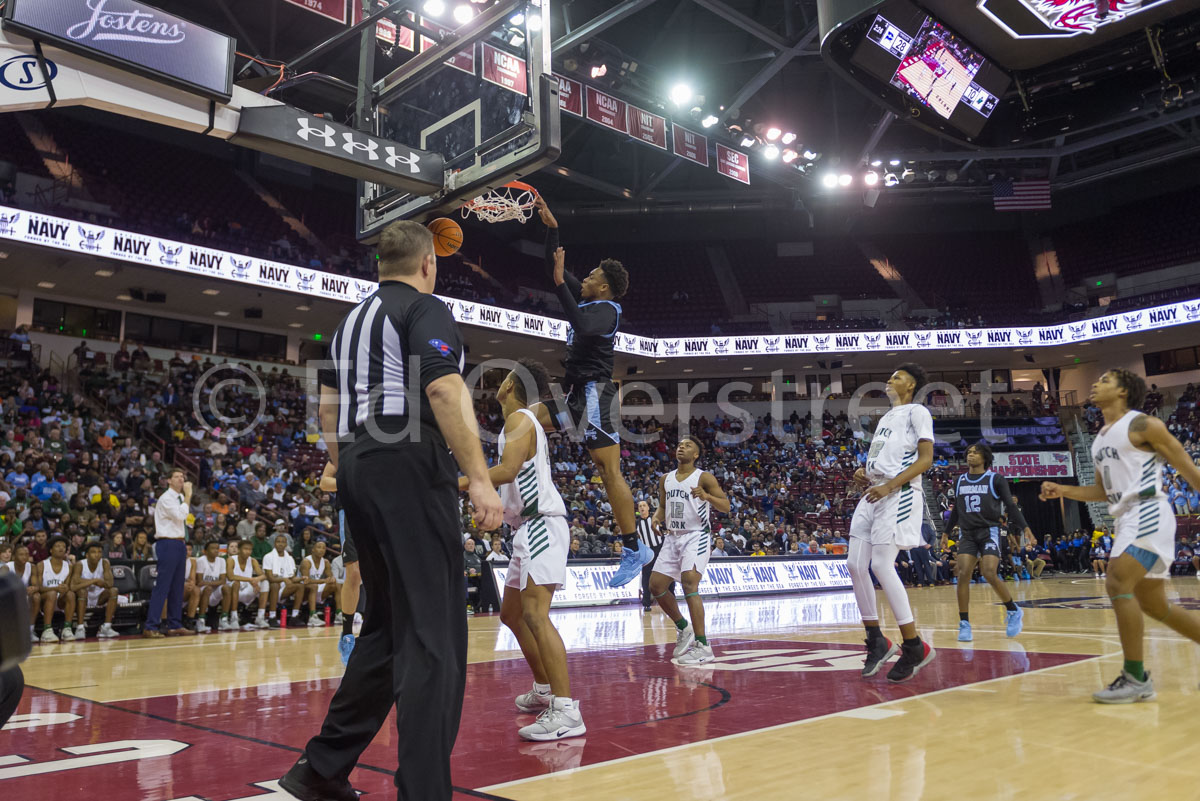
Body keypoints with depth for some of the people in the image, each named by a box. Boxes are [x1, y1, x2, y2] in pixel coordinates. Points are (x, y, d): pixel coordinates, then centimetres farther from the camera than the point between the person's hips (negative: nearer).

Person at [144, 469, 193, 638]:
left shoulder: (180, 498, 17)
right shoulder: (166, 498, -10)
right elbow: (180, 515, -24)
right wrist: (188, 495, -18)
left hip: (178, 544, 9)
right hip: (167, 544, -9)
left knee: (177, 587, 10)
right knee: (162, 587, -10)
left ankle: (175, 625, 15)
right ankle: (150, 627, -9)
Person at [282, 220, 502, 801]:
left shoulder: (351, 321, 22)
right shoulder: (426, 310, -3)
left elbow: (328, 407, 22)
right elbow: (444, 390, -18)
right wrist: (480, 480, -22)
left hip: (358, 470, 9)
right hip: (410, 467, -9)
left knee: (388, 624, 17)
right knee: (433, 633, -7)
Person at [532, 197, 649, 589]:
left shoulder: (606, 309, -9)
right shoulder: (585, 299, 17)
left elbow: (583, 328, -31)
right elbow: (555, 267, 25)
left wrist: (560, 283, -26)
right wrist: (551, 227, 17)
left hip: (594, 392, -10)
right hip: (577, 393, 10)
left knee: (609, 470, -13)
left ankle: (634, 549, -11)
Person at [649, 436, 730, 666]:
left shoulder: (704, 477, -6)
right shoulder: (665, 479, 12)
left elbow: (726, 506, -12)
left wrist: (707, 496, -32)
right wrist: (657, 518, -2)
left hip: (697, 536, -7)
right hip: (673, 537, 7)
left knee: (689, 582, -22)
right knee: (656, 584, 4)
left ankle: (703, 647, -18)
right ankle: (683, 628, 25)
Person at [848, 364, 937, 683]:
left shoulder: (917, 412, 1)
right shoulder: (886, 417, 26)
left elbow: (925, 459, -9)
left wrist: (889, 486, -19)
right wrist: (864, 472, 10)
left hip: (899, 495, -8)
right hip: (873, 494, 9)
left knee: (881, 565, -16)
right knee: (855, 564, -1)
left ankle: (914, 647, -7)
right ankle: (876, 641, 9)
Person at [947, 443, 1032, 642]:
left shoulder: (996, 479, 1)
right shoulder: (959, 481, 12)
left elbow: (1011, 506, -2)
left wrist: (1025, 527, -14)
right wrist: (947, 532, 24)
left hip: (989, 531, -3)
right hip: (967, 533, 3)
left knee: (989, 574, -18)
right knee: (963, 574, -13)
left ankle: (1014, 611, 7)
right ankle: (964, 624, -7)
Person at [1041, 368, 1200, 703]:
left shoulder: (1142, 425, -6)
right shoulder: (1100, 438, 18)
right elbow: (1103, 491, 23)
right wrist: (1062, 490, 10)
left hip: (1148, 515, -9)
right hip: (1127, 520, 9)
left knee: (1117, 583, -19)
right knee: (1152, 603, 13)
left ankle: (1136, 678, -12)